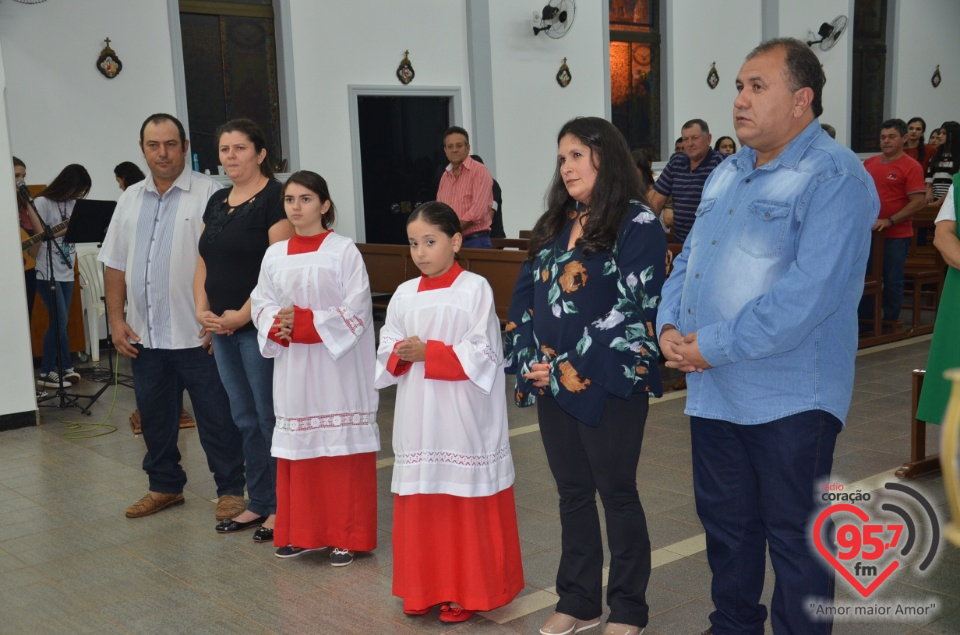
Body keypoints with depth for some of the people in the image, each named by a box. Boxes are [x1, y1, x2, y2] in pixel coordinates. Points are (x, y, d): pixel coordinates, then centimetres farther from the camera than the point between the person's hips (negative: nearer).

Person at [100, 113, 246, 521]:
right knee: (154, 416, 15)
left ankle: (230, 490, 15)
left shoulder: (209, 194, -6)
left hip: (197, 334, -6)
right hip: (143, 335, 6)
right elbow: (114, 264, 14)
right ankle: (165, 487, 30)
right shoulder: (130, 200, 12)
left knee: (216, 417, 2)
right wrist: (116, 319, 7)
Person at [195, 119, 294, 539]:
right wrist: (202, 310, 2)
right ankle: (258, 504, 23)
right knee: (245, 419, 13)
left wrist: (244, 314, -17)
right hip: (222, 327, 8)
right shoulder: (217, 202, 15)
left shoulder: (274, 198, -9)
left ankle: (281, 506, 9)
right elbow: (204, 263, 17)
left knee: (270, 416, -2)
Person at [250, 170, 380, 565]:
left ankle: (346, 536, 11)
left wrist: (306, 322, -17)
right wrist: (277, 327, -13)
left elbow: (357, 309, -12)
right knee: (298, 447, 10)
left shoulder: (343, 251, -6)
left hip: (337, 365, -5)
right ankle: (301, 532, 22)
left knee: (342, 446, 0)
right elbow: (261, 303, 8)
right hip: (293, 368, 5)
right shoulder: (275, 255, 9)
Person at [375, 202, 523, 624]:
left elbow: (481, 354, -13)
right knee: (420, 503, 11)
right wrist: (401, 355, -12)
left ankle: (467, 590, 17)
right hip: (418, 418, 5)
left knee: (466, 503, 3)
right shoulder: (404, 294, 8)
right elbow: (387, 349, 10)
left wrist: (429, 353, -18)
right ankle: (423, 588, 25)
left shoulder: (475, 289, -8)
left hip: (463, 419, -5)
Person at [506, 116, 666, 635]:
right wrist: (529, 363, -4)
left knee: (616, 493, 5)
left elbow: (632, 310, -17)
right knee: (572, 493, 13)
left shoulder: (637, 224, -9)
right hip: (551, 385, 6)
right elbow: (524, 297, 10)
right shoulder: (555, 225, 12)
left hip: (608, 385, -6)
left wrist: (569, 368, -16)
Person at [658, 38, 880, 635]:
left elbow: (809, 293, -25)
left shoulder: (834, 178, -15)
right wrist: (669, 325, -2)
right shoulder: (728, 173, 12)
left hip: (789, 399, -8)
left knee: (795, 538, 7)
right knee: (725, 521, 20)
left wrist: (713, 346, -21)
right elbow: (689, 259, 17)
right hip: (713, 390, 8)